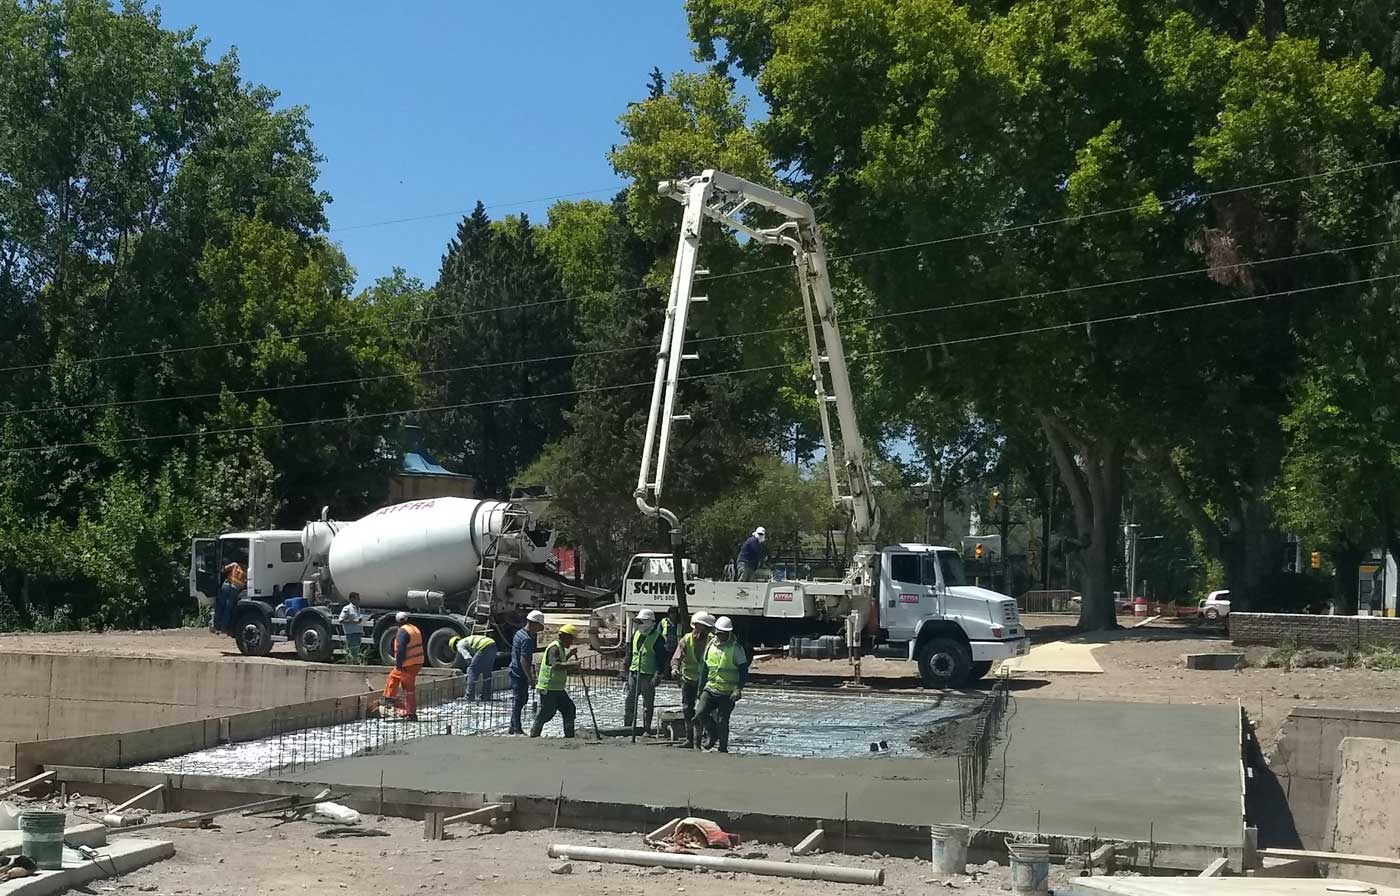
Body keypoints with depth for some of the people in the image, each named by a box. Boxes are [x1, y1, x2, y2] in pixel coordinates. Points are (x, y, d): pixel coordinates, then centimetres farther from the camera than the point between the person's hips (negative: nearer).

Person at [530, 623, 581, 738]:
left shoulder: (561, 648, 15)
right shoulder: (554, 648, -18)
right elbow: (555, 665, -34)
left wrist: (569, 655, 20)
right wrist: (572, 664, -36)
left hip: (558, 689, 10)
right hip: (548, 689, -10)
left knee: (569, 709, 7)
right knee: (547, 712, -2)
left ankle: (569, 735, 10)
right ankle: (534, 733, 13)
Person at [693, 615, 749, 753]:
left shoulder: (736, 648, -5)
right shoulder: (710, 646, 9)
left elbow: (743, 671, -6)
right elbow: (704, 668, 18)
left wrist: (738, 689, -16)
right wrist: (701, 687, 18)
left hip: (728, 693, -4)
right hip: (710, 689, 4)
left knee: (722, 721, -2)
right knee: (700, 712, -13)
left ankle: (723, 748, 14)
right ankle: (713, 735, 12)